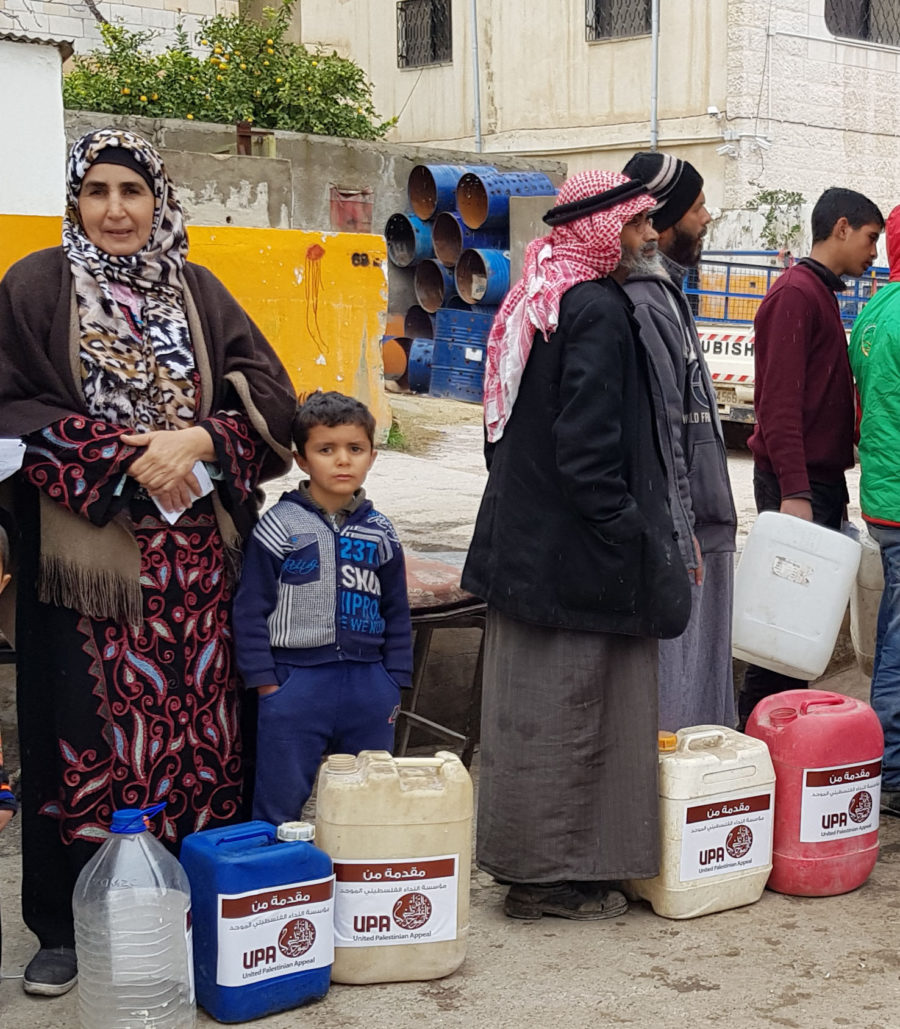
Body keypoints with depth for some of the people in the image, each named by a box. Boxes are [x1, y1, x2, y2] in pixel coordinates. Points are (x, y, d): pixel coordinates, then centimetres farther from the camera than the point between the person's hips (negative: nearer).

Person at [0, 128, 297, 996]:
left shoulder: (198, 292, 12)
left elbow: (271, 396, 6)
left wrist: (197, 441, -12)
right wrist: (124, 457, -14)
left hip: (195, 557, 2)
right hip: (81, 551, -2)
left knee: (195, 718, 2)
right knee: (81, 727, -1)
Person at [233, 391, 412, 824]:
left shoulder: (380, 533, 6)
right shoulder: (279, 527, -6)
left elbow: (396, 613, 13)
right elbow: (251, 610, -4)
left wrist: (394, 683, 9)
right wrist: (266, 684, -7)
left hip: (368, 684, 4)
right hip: (296, 681, -3)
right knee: (279, 804, 5)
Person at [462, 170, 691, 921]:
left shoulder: (531, 300, 12)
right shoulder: (597, 311, -17)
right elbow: (588, 445, -23)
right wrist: (629, 540, -17)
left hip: (524, 541, 10)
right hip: (578, 550, -9)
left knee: (532, 705, 16)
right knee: (568, 710, 0)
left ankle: (525, 859, 27)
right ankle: (555, 874, 11)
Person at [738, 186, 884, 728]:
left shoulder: (822, 293, 20)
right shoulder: (795, 293, -11)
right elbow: (779, 401, -19)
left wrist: (830, 488, 18)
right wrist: (794, 493, -24)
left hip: (821, 478, 9)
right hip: (796, 483, -9)